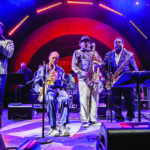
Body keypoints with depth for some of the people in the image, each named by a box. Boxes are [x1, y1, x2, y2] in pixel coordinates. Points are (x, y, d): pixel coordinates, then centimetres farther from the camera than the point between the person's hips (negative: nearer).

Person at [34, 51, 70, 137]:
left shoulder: (60, 70, 23)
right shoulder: (42, 69, 20)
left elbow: (63, 83, 11)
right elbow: (36, 82, 15)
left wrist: (55, 80, -9)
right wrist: (39, 88, -8)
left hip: (59, 90, 1)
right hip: (47, 90, -1)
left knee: (66, 99, -36)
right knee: (51, 100, -39)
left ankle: (63, 126, -36)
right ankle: (53, 127, -31)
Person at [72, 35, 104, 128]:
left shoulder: (94, 52, 24)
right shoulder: (77, 52, 11)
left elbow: (101, 63, 18)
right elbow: (74, 66, 1)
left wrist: (96, 60, -3)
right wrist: (83, 73, -13)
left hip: (95, 78, 4)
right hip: (84, 79, -4)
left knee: (94, 99, 2)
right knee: (84, 99, -8)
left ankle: (93, 120, 10)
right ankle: (84, 121, -2)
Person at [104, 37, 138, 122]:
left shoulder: (129, 54, 8)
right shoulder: (108, 55, 12)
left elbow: (134, 68, 6)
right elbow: (105, 67, 11)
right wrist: (108, 75, -5)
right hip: (115, 81, 1)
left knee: (129, 99, 0)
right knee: (116, 100, 2)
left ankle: (130, 115, 20)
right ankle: (119, 117, 15)